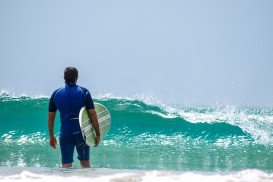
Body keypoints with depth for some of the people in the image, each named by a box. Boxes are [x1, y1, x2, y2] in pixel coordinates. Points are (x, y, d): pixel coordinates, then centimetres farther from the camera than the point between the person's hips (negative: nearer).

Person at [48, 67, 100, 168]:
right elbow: (93, 114, -8)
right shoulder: (84, 92, -3)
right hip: (82, 133, 0)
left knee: (66, 166, -1)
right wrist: (97, 134, -1)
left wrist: (51, 136, 17)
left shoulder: (56, 94, 3)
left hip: (65, 135, 0)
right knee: (85, 163, 17)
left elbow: (50, 118, 7)